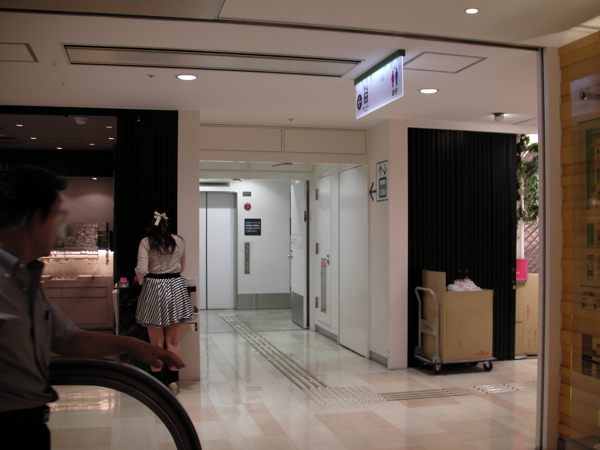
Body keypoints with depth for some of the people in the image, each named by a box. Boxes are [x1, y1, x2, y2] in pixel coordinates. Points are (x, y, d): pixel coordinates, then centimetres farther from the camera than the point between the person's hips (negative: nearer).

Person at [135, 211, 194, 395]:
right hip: (176, 287, 3)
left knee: (156, 342, 6)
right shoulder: (179, 241, 5)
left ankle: (157, 383, 12)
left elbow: (142, 270, -13)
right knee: (173, 341, 11)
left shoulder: (146, 242, -5)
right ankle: (173, 380, 13)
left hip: (154, 289, -2)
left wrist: (142, 281, 7)